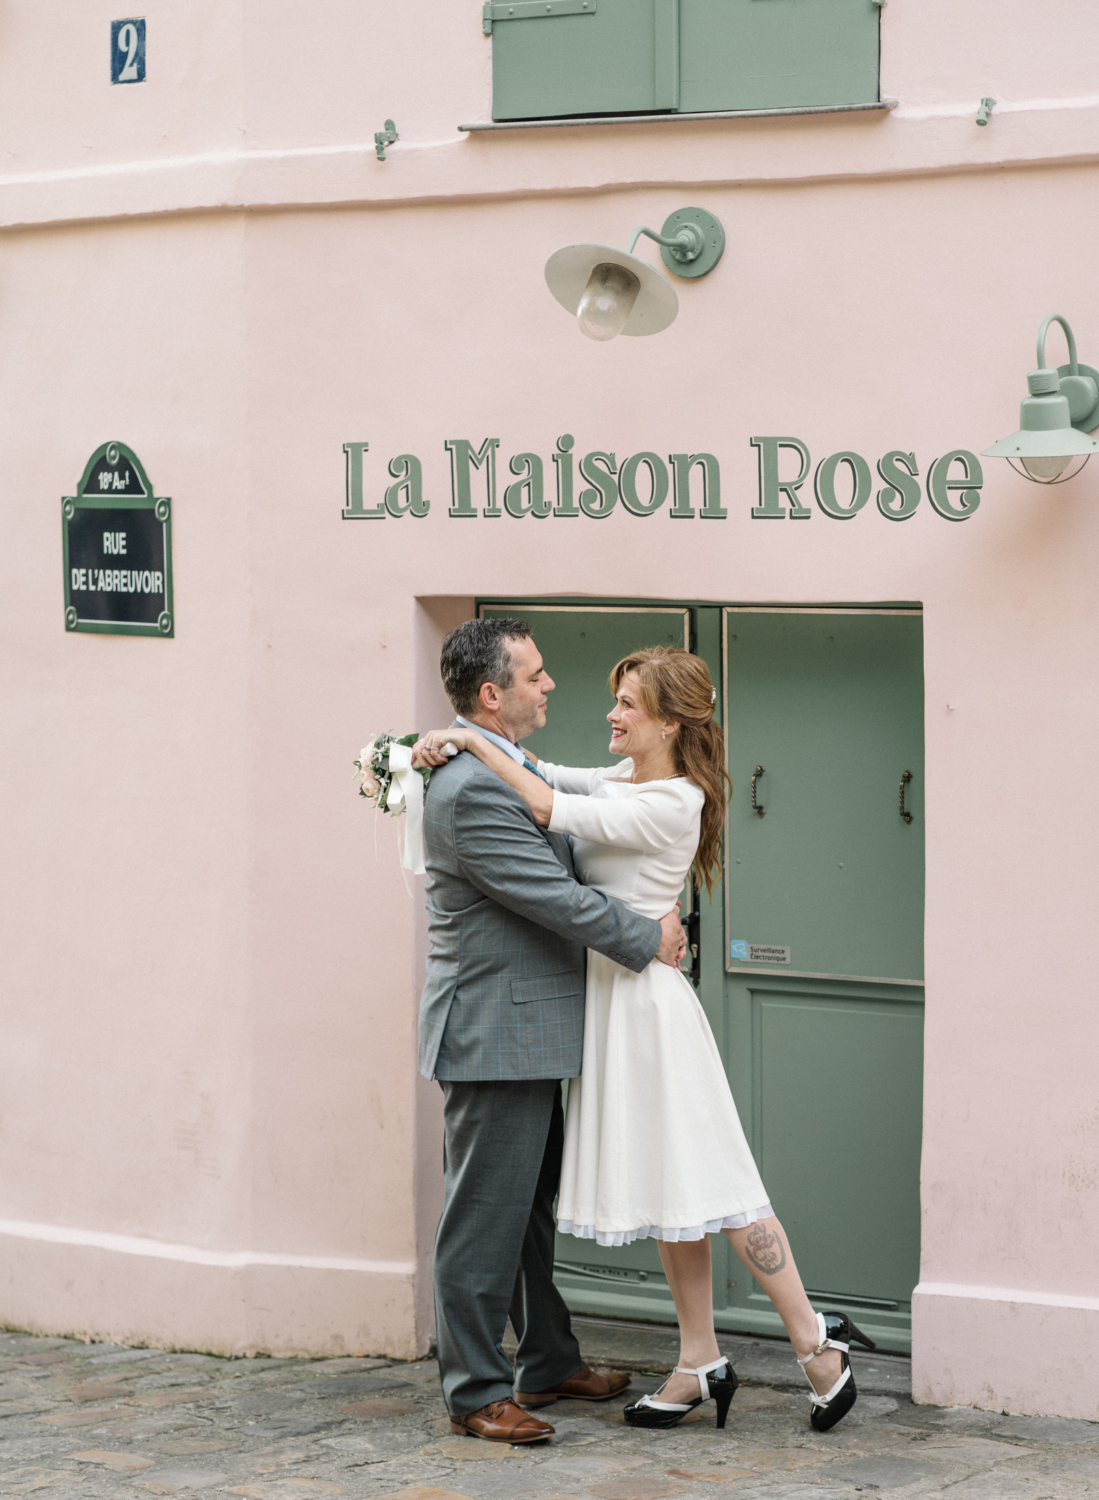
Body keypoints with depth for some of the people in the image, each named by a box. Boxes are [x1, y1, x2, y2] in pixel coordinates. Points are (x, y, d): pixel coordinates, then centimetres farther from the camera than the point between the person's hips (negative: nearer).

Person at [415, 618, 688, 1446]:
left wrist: (649, 904, 11)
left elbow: (562, 861, 23)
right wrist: (649, 939, -9)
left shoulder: (500, 767, 12)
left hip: (526, 1032, 11)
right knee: (485, 1219, -3)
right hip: (494, 1031, -11)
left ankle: (550, 1361, 31)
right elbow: (557, 899, -21)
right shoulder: (469, 790, -22)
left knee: (531, 1208, 19)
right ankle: (476, 1393, 5)